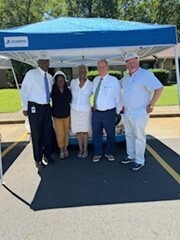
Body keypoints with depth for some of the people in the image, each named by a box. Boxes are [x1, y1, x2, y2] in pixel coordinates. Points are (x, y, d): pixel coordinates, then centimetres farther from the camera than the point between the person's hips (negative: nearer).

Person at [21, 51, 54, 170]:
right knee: (36, 134, 4)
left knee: (48, 133, 12)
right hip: (35, 107, -5)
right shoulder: (31, 73, -8)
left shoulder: (50, 77, 8)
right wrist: (25, 108, -7)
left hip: (47, 107, 5)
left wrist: (49, 105, 11)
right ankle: (38, 159, 19)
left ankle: (47, 155, 31)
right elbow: (24, 91, -7)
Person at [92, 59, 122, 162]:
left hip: (109, 112, -3)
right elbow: (94, 94, 10)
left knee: (111, 134, 10)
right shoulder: (95, 80, 7)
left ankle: (109, 153, 30)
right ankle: (97, 153, 28)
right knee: (96, 134, 11)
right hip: (96, 112, 4)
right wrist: (93, 106, 6)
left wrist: (118, 111, -1)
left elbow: (118, 96, -4)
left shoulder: (113, 80, -6)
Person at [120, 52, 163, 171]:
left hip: (139, 113, -8)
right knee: (129, 135, 17)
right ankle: (131, 156, 32)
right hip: (127, 113, 8)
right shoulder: (126, 78, 10)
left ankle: (140, 161, 14)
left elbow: (159, 88, -20)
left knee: (139, 137, 1)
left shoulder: (146, 74, -13)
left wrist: (151, 105, -19)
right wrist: (123, 105, 18)